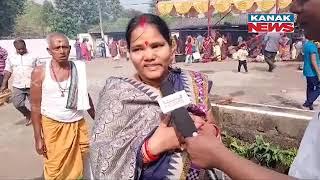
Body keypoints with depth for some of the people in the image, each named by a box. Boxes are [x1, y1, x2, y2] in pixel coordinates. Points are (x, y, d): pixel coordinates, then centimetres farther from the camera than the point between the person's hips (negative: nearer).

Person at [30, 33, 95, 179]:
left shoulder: (78, 68, -1)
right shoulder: (40, 72, -7)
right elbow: (35, 106, -4)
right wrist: (38, 137, -6)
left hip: (78, 124, 2)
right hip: (52, 126, -2)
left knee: (79, 168, 11)